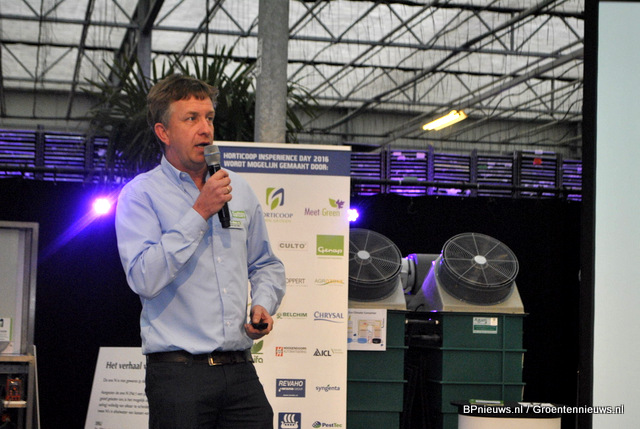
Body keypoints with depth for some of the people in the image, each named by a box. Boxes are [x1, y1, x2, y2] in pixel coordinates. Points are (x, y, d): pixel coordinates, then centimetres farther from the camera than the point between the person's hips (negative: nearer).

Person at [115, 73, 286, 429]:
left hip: (241, 369, 5)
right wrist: (199, 213, -14)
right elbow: (145, 279, -17)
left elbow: (266, 265, 25)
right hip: (178, 373, -4)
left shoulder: (239, 189, 14)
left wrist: (263, 305, 4)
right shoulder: (141, 194, -3)